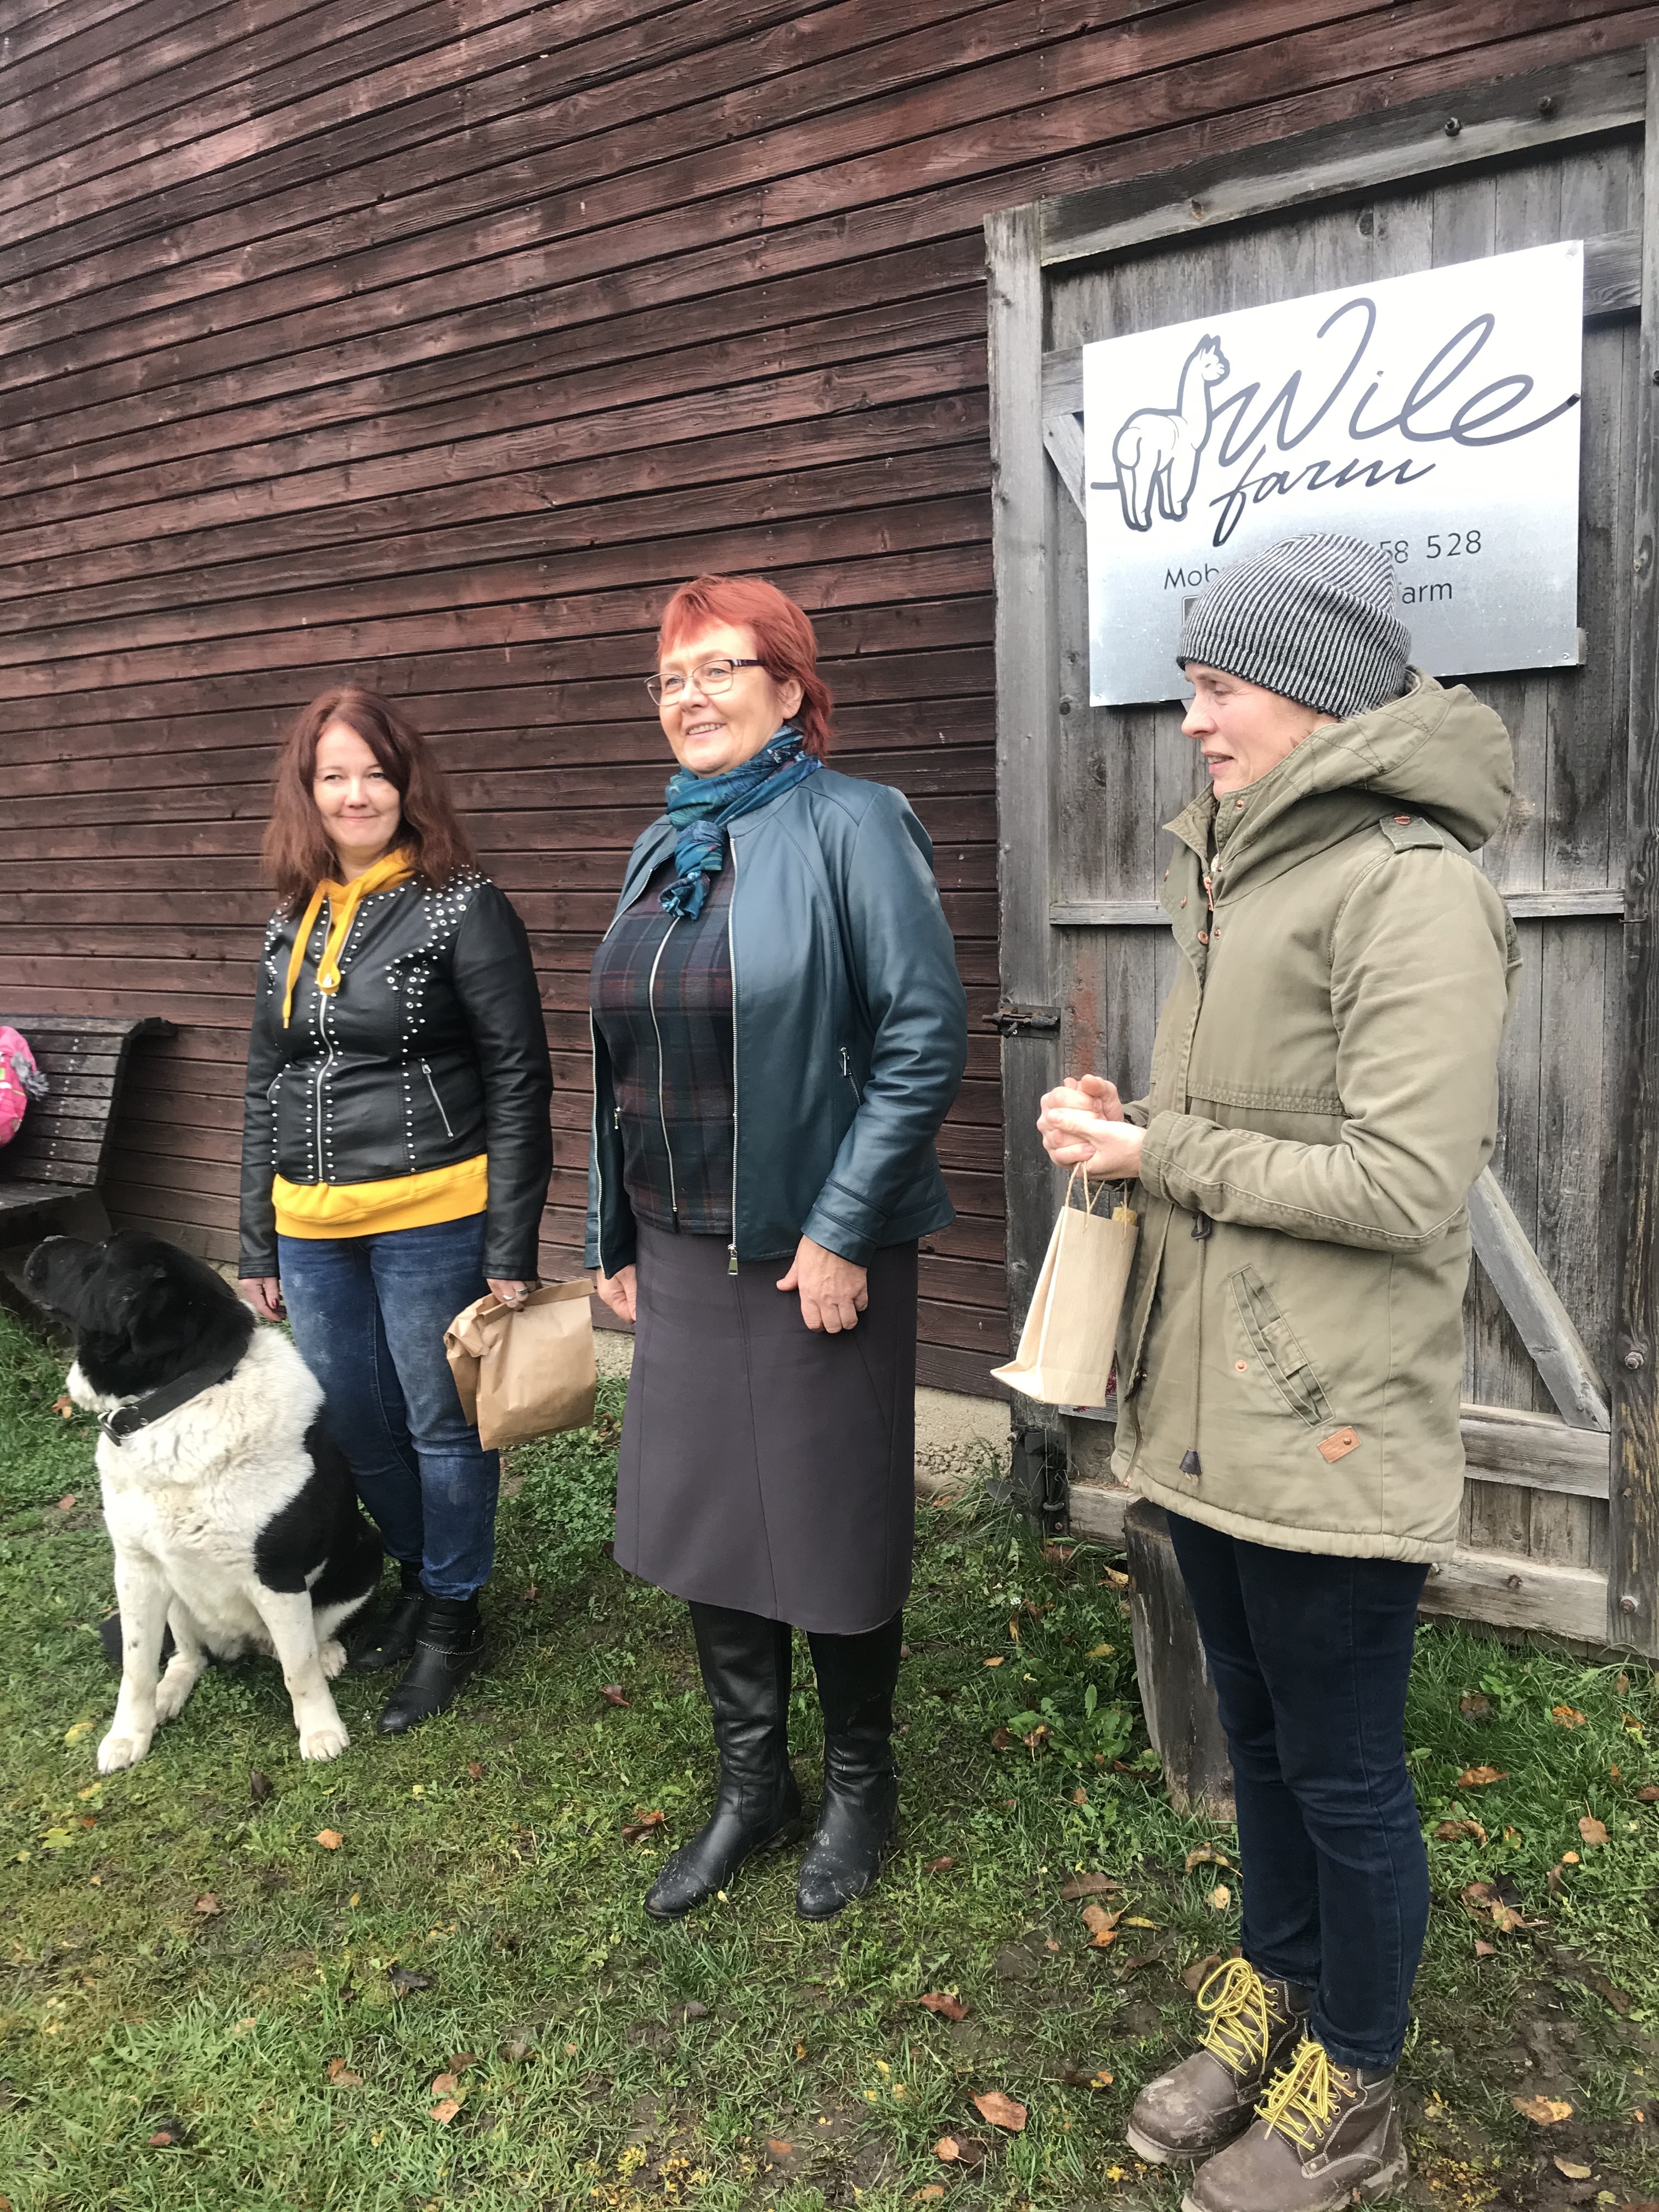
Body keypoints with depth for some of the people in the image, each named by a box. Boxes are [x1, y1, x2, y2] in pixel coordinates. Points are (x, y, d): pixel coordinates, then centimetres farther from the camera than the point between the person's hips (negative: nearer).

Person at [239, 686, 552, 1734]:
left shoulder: (465, 909, -7)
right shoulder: (292, 923, 12)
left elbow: (519, 1080, -10)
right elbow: (267, 1087, 16)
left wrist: (512, 1248, -13)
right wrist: (259, 1244, 16)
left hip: (432, 1221, -6)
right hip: (312, 1231, 6)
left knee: (442, 1423, 7)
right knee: (357, 1427, 16)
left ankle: (452, 1617, 26)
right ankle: (420, 1579, 38)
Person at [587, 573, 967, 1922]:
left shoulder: (850, 825, -9)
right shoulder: (663, 850, 12)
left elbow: (927, 1039, -16)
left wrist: (841, 1231, -18)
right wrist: (615, 1239, 14)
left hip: (818, 1253, -6)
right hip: (682, 1250, 7)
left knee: (834, 1532, 8)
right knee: (699, 1522, 14)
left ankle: (859, 1786, 34)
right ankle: (752, 1788, 36)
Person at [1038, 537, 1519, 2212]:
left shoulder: (1409, 886, -16)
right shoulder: (1235, 872, 11)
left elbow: (1408, 1187, -22)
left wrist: (1159, 1155, -16)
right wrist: (1127, 1125, 1)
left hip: (1330, 1431, -8)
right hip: (1210, 1404, 8)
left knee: (1342, 1770, 11)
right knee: (1255, 1731, 23)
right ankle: (1271, 2006, 46)